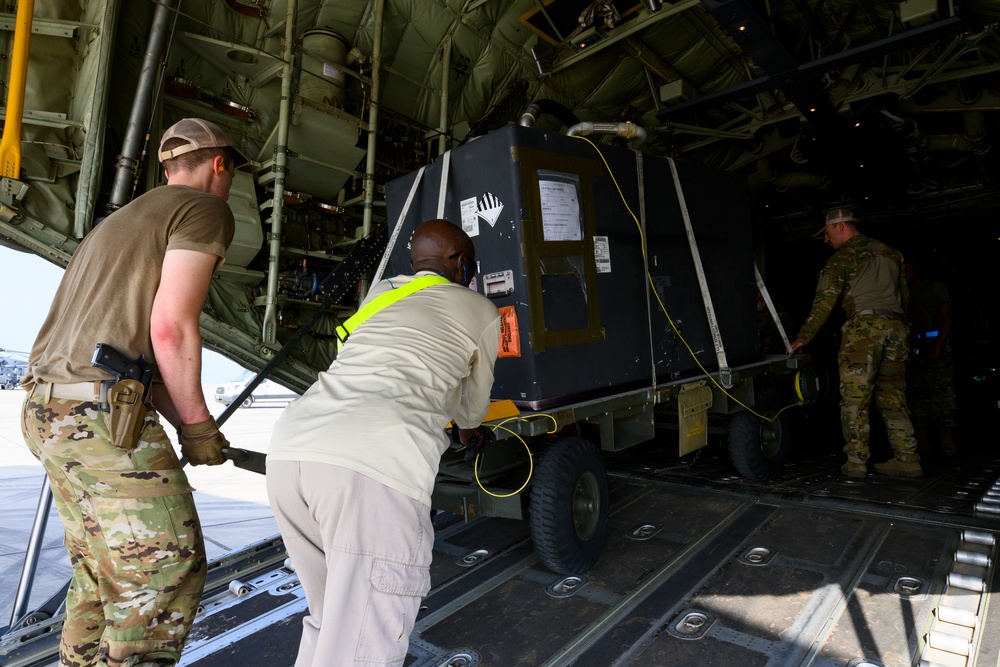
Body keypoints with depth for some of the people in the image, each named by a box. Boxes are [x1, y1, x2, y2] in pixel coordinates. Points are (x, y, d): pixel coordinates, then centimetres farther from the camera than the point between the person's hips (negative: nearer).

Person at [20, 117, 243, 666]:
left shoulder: (121, 219, 26)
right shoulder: (205, 210, -4)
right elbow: (170, 327, -17)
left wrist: (181, 420, 19)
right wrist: (197, 424, -6)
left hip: (49, 408, 10)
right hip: (102, 412, -10)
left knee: (98, 571, 19)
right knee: (167, 571, -4)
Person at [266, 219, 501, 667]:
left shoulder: (379, 293, 29)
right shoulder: (482, 313, 17)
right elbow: (472, 408, 29)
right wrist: (469, 428, 53)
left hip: (289, 447, 7)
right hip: (376, 466, -6)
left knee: (329, 619, 25)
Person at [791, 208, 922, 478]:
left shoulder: (843, 256, 1)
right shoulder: (890, 252, 22)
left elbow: (825, 301, -8)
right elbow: (904, 295, 23)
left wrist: (803, 337, -9)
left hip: (864, 326, -7)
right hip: (896, 326, 7)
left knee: (855, 398, -3)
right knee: (893, 397, 12)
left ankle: (856, 461, -2)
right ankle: (907, 460, 12)